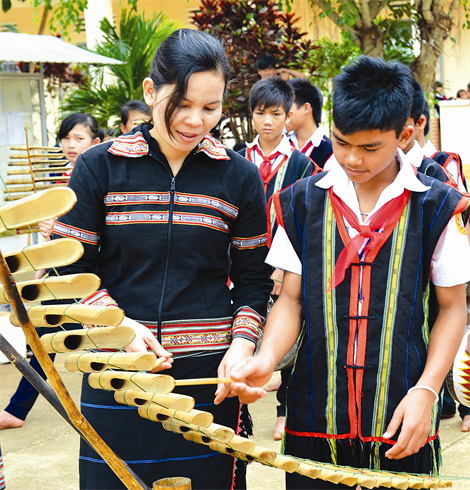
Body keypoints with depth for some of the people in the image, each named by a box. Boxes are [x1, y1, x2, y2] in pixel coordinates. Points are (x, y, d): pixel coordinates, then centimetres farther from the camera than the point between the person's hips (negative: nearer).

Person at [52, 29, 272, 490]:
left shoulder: (239, 176, 4)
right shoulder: (98, 167, 0)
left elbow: (254, 276, 8)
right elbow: (72, 266, 1)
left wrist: (242, 342, -8)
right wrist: (119, 325, -13)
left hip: (208, 377, 1)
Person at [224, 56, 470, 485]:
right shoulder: (302, 203, 4)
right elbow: (292, 298, 6)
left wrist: (426, 390, -9)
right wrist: (267, 357, -13)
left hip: (401, 423, -1)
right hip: (315, 418, 2)